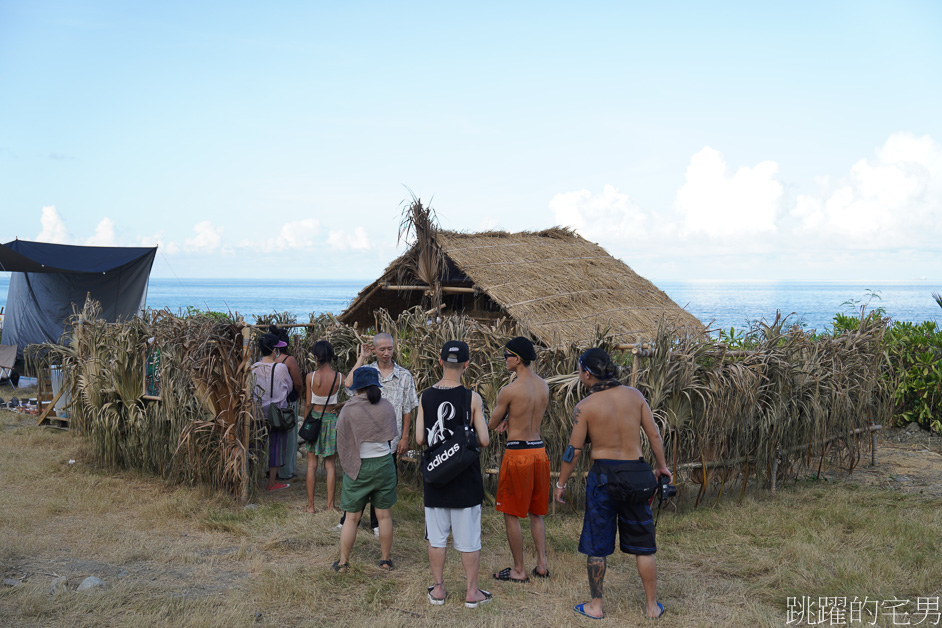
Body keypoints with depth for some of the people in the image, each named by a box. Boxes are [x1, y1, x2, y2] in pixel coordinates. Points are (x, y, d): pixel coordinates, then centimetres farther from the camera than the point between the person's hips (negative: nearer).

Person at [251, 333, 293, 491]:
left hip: (259, 411, 4)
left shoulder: (254, 367, -5)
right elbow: (289, 388, -2)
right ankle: (272, 482, 11)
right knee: (276, 445, 5)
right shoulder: (280, 368, -16)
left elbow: (252, 389, 6)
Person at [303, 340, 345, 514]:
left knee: (312, 464, 8)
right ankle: (330, 504, 12)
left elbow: (308, 404, -5)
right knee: (331, 464, 9)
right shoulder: (340, 377, -8)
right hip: (332, 419, 1)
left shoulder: (311, 377, -11)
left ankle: (311, 505, 11)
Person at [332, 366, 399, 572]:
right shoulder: (387, 407, -4)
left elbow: (342, 441, -3)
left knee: (351, 517, 8)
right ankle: (385, 559, 21)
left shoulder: (349, 409, -12)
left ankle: (343, 561, 16)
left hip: (358, 467, -2)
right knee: (383, 515, 12)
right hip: (384, 463, 2)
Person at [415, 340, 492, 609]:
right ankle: (472, 592, 17)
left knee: (437, 537, 13)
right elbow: (484, 440, -13)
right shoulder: (472, 398, -12)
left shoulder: (425, 397, -5)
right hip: (465, 479, -2)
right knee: (469, 539, 8)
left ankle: (438, 589, 22)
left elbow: (420, 439, -5)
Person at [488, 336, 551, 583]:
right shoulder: (544, 386, 4)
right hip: (539, 450, 7)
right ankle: (542, 564, 19)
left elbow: (491, 424, -3)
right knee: (536, 512, 18)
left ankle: (519, 570, 11)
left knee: (511, 515, 6)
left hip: (517, 453, -7)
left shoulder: (509, 391, -17)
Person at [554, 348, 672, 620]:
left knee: (596, 546, 11)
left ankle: (595, 606, 20)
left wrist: (561, 482, 5)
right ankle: (652, 606, 22)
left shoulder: (584, 407, -10)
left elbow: (574, 450, -7)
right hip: (636, 474, 3)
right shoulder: (634, 395, -1)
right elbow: (654, 435, 4)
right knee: (643, 545, 14)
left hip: (603, 475, -3)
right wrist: (661, 466, 17)